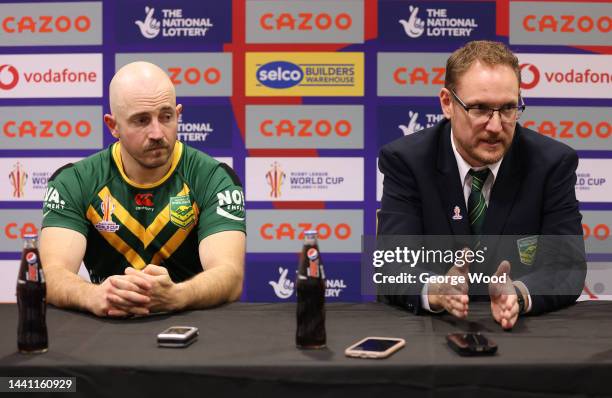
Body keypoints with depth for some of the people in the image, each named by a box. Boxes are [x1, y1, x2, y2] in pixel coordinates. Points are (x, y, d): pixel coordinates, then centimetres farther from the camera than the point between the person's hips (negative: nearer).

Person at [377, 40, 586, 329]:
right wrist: (435, 291, -37)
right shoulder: (405, 161, -7)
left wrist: (519, 294, -31)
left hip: (525, 327, 2)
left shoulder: (552, 162, -5)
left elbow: (568, 265, -10)